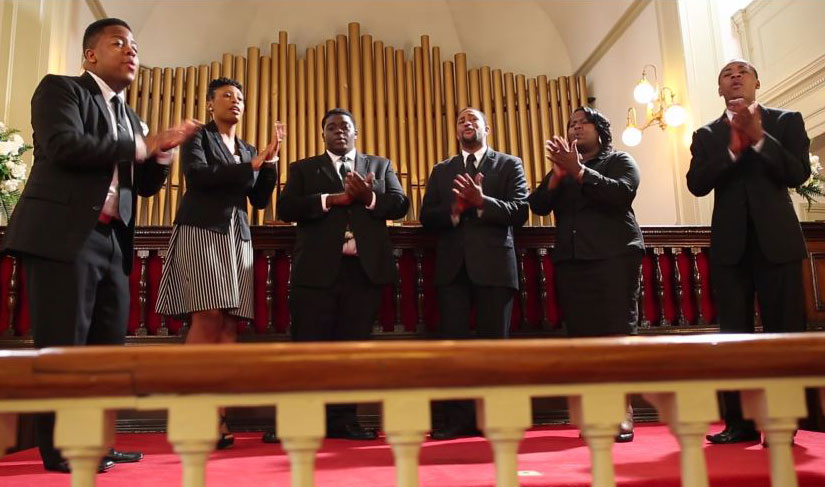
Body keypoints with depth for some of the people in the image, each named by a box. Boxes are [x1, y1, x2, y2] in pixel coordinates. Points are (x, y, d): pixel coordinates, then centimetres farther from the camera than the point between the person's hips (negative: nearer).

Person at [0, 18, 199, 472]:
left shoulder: (129, 116, 23)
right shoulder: (60, 89, 2)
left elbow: (144, 185, 20)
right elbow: (65, 146, -17)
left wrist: (161, 150, 2)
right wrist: (139, 148, -9)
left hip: (112, 242, 8)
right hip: (63, 236, -8)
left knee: (107, 345, 8)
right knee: (62, 345, -4)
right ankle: (59, 448, 5)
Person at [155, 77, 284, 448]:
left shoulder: (248, 151, 23)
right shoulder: (198, 137, 8)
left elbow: (260, 200, 16)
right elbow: (198, 174, -11)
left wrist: (270, 160, 3)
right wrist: (253, 164, -11)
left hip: (238, 239, 6)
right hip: (201, 231, -5)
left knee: (229, 326, -4)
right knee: (207, 319, -18)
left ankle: (217, 417, -5)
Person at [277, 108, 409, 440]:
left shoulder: (380, 165, 18)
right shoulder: (303, 168, 14)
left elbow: (400, 204, 6)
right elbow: (286, 208, -1)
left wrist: (369, 197, -13)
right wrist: (332, 198, -11)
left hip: (365, 268, 2)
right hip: (317, 269, -1)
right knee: (308, 346, -1)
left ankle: (342, 419, 13)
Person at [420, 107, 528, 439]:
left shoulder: (509, 165, 10)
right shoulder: (441, 171, 19)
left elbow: (520, 212, -3)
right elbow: (426, 217, 7)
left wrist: (482, 202, -17)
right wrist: (453, 209, -12)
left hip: (493, 265, -2)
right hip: (452, 265, 3)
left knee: (493, 343, 1)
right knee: (452, 342, 0)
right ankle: (457, 418, 5)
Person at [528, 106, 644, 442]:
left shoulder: (619, 160, 11)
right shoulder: (561, 168, 23)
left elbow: (623, 192, -11)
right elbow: (538, 205, 8)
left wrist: (578, 171, -14)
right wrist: (557, 175, -9)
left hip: (613, 255, -4)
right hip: (571, 259, 4)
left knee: (617, 332, -9)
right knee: (581, 335, -2)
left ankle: (623, 411, -6)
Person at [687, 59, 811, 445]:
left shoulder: (786, 121, 7)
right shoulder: (707, 135, 11)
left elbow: (799, 173, -6)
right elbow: (697, 184, -4)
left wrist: (758, 138, -15)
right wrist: (733, 147, -14)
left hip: (776, 241, -1)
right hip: (730, 244, 2)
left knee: (785, 332, -1)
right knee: (733, 336, 1)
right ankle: (739, 423, 6)